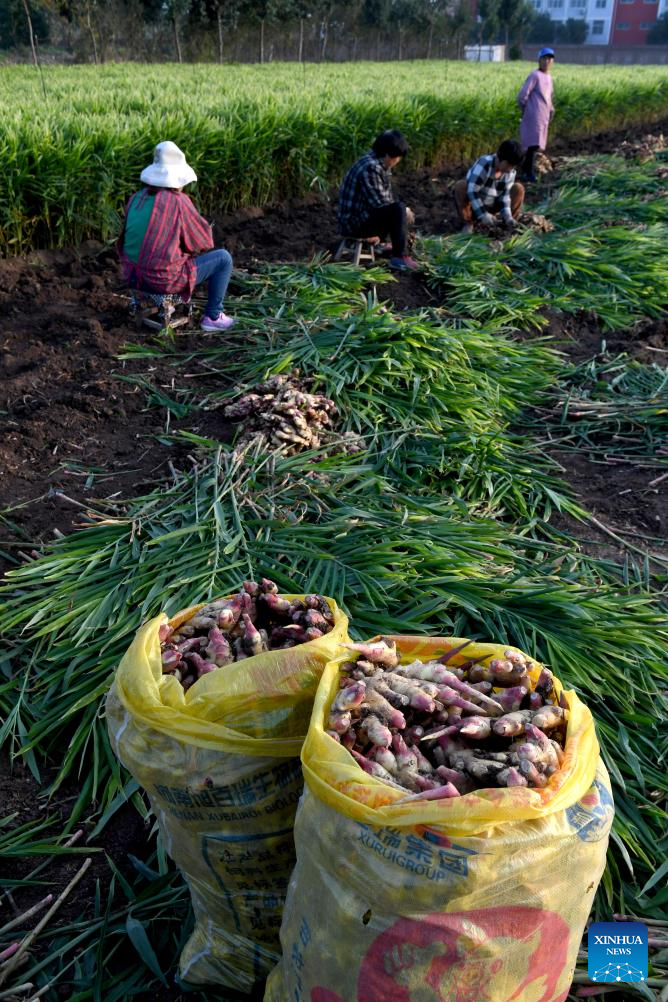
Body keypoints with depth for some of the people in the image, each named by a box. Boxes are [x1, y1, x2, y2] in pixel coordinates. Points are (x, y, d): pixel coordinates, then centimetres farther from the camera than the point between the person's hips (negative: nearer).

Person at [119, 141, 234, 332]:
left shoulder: (137, 199, 3)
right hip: (164, 279, -7)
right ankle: (212, 316, 17)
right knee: (223, 258, 10)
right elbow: (203, 241, -7)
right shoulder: (179, 202, -16)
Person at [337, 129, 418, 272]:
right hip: (354, 222, -10)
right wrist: (404, 211, -10)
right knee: (399, 210, -25)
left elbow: (387, 198, 14)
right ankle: (399, 257, -18)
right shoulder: (371, 168, -24)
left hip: (363, 213, 10)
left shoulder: (379, 163, 6)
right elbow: (380, 203, -24)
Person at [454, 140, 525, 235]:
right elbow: (472, 190, -30)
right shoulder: (484, 163, -26)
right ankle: (468, 223, -15)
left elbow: (505, 195, -8)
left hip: (491, 207, 5)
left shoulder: (510, 172, -8)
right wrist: (482, 214, -36)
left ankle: (508, 224, 3)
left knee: (518, 188, -8)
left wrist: (508, 217, -25)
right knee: (460, 186, -33)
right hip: (474, 206, -4)